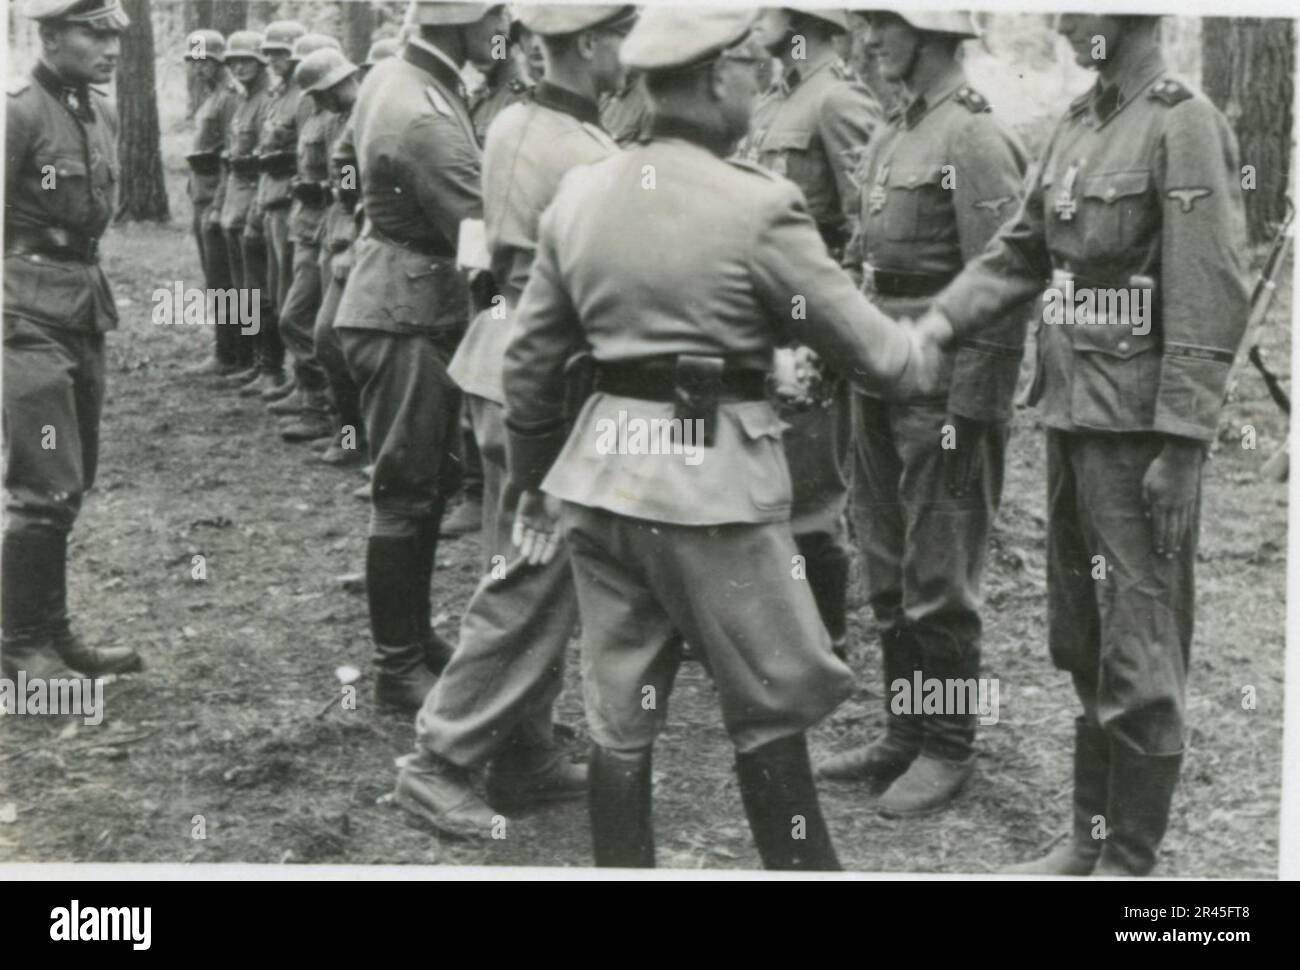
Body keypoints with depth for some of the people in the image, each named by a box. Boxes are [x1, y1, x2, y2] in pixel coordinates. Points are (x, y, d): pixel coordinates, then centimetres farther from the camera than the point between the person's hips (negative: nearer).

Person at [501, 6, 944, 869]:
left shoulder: (580, 193, 5)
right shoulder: (759, 205, -13)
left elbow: (531, 360, 10)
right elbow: (868, 351, -7)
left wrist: (536, 483, 21)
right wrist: (923, 350, 15)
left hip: (601, 472, 6)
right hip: (712, 480, -6)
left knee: (618, 716, 13)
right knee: (773, 707, 10)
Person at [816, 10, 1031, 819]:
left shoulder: (978, 142, -13)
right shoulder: (890, 138, 14)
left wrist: (967, 412, -19)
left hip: (943, 395, -9)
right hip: (880, 388, 9)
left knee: (937, 585, 0)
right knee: (888, 577, 14)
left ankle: (948, 751, 14)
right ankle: (905, 735, 26)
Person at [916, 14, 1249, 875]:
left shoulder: (1185, 127, -12)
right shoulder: (1076, 126, 12)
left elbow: (1211, 300, -17)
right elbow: (1018, 253, 14)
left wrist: (1181, 446, -20)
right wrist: (937, 323, -1)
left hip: (1140, 429, -8)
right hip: (1072, 415, 8)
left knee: (1138, 655, 0)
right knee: (1079, 644, 16)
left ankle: (1131, 858, 12)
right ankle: (1092, 835, 30)